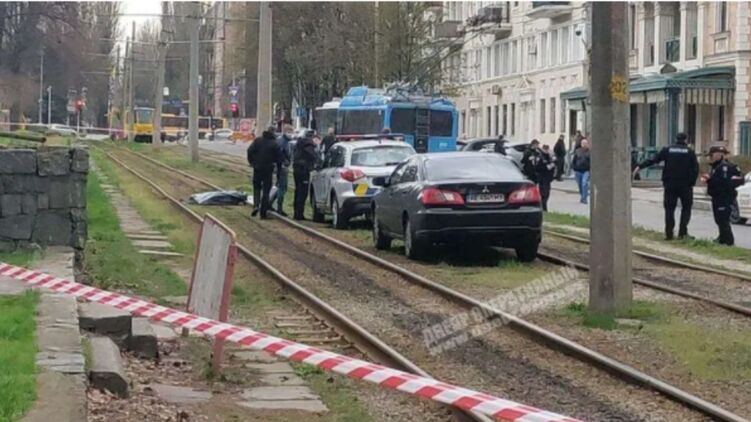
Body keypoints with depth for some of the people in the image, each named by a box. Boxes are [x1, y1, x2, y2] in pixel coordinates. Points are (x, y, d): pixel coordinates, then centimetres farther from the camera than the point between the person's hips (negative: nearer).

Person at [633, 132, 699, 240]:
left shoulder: (667, 150, 3)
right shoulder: (690, 151, 1)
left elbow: (653, 160, -3)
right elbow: (695, 168, -4)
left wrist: (640, 166, -1)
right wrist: (692, 182, 3)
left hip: (670, 185, 1)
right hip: (685, 185, -1)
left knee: (669, 208, 7)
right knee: (686, 208, 11)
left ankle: (669, 234, 3)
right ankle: (682, 232, 1)